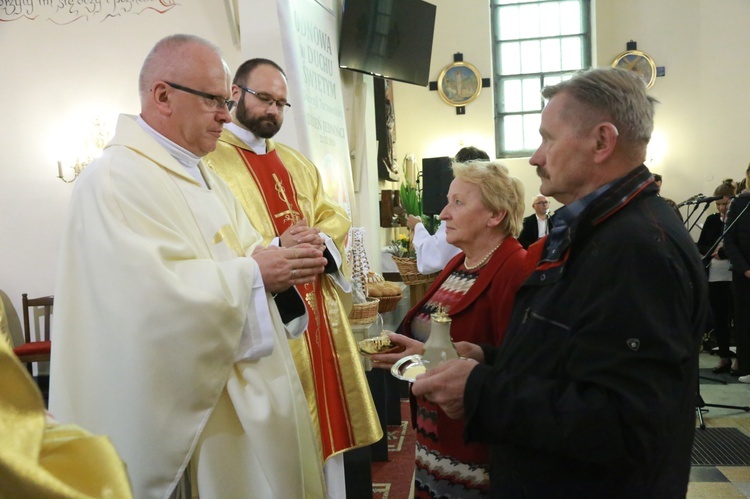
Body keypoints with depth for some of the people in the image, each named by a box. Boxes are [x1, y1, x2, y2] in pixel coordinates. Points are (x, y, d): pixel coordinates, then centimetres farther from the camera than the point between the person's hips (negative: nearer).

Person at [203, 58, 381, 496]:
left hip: (317, 315, 7)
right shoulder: (210, 159, -6)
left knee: (322, 413, 14)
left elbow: (334, 217, 15)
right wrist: (273, 250, -24)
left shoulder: (298, 163, 20)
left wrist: (321, 241, -7)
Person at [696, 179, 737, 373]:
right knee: (718, 319, 8)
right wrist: (713, 251, -10)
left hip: (735, 276, -4)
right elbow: (700, 246, 9)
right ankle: (724, 358, 17)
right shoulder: (711, 220, 10)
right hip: (714, 276, 4)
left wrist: (722, 252, -18)